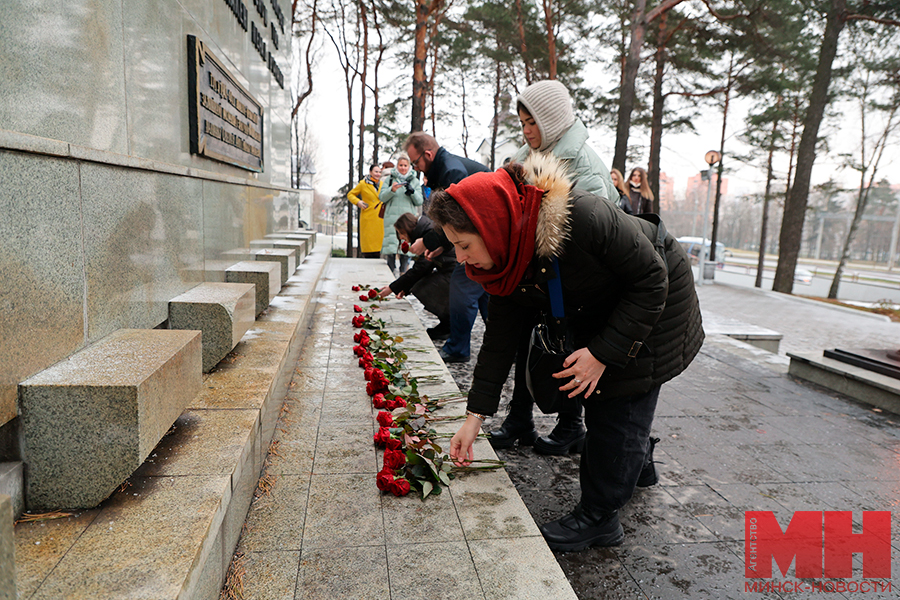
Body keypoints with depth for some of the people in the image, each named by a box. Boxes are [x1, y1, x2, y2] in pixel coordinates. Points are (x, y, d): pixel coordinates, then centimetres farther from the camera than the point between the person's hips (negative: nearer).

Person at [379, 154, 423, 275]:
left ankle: (404, 273, 4)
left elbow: (419, 202, 6)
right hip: (392, 216, -1)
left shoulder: (415, 181, 15)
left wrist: (412, 191, -12)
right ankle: (391, 273, -3)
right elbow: (382, 197, 4)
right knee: (391, 246, -9)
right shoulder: (389, 179, 12)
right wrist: (392, 190, -15)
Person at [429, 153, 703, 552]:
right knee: (596, 402, 15)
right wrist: (475, 415, -13)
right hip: (597, 311, 7)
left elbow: (651, 280, -28)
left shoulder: (583, 219, -40)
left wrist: (603, 352, -29)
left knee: (619, 413, -5)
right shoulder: (506, 259, -17)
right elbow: (501, 336, -11)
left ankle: (596, 519, 9)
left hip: (656, 302, -7)